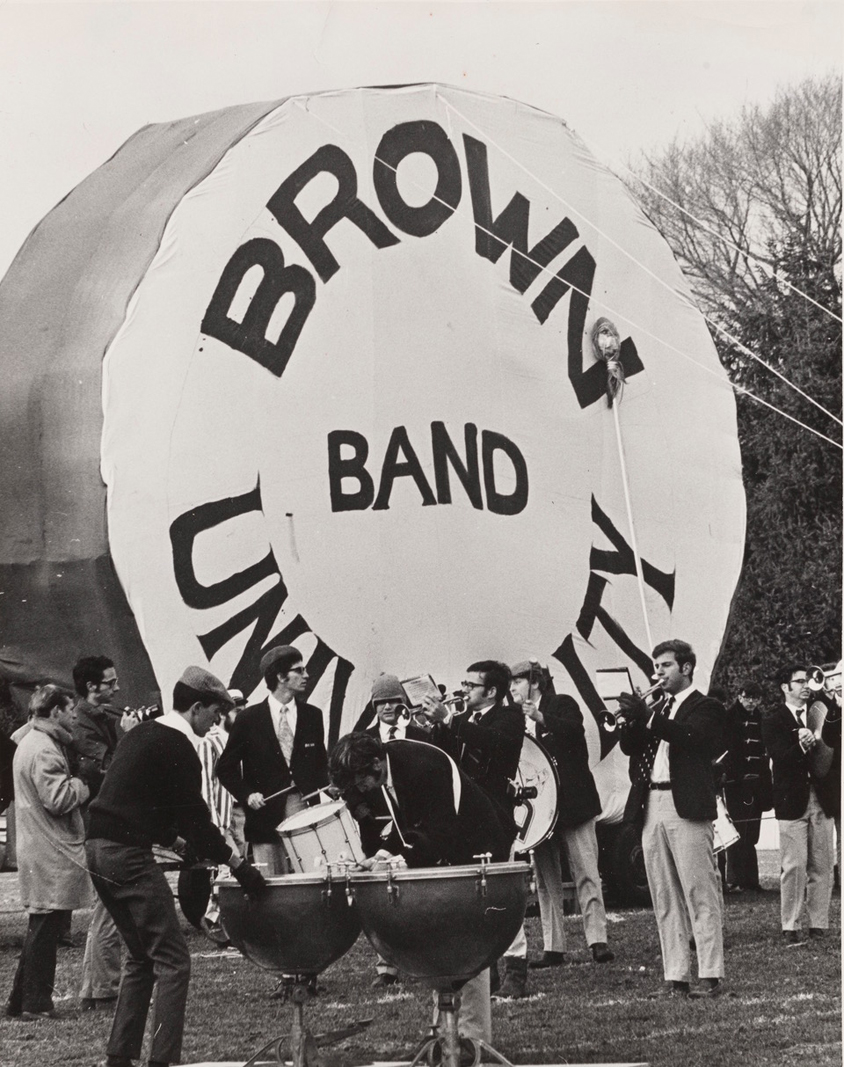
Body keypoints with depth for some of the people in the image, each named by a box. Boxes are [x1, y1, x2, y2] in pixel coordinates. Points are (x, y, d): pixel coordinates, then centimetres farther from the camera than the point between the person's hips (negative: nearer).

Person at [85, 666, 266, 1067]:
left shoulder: (142, 734, 18)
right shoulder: (177, 748, -10)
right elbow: (194, 815, -13)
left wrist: (177, 843, 22)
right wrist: (237, 864, -9)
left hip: (98, 849, 10)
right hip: (128, 855, -10)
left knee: (142, 958, 18)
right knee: (173, 961, -6)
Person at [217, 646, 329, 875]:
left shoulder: (312, 716, 10)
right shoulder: (249, 719, 1)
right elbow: (226, 768, 7)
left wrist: (327, 787, -1)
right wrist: (247, 794, -8)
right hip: (267, 816, -2)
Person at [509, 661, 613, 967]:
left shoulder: (562, 705, 1)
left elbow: (573, 729, -20)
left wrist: (541, 718, -34)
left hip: (571, 802, -5)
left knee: (586, 874, -7)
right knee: (545, 881, 4)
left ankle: (597, 940, -9)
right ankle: (553, 947, 6)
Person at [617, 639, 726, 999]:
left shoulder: (705, 707, 2)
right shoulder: (658, 708, 21)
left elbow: (689, 737, -18)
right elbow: (629, 746, 10)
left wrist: (646, 715, -25)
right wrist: (630, 717, -9)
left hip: (687, 807, -7)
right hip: (651, 808, 7)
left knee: (700, 895, -7)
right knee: (664, 901, 6)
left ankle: (710, 976, -7)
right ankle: (675, 977, 7)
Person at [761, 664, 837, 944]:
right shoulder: (773, 721, -1)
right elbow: (780, 757, -14)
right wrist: (801, 747, -32)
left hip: (821, 800, 4)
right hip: (793, 801, -4)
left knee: (822, 865, 5)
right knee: (794, 866, -5)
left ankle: (819, 923, 11)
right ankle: (791, 926, 0)